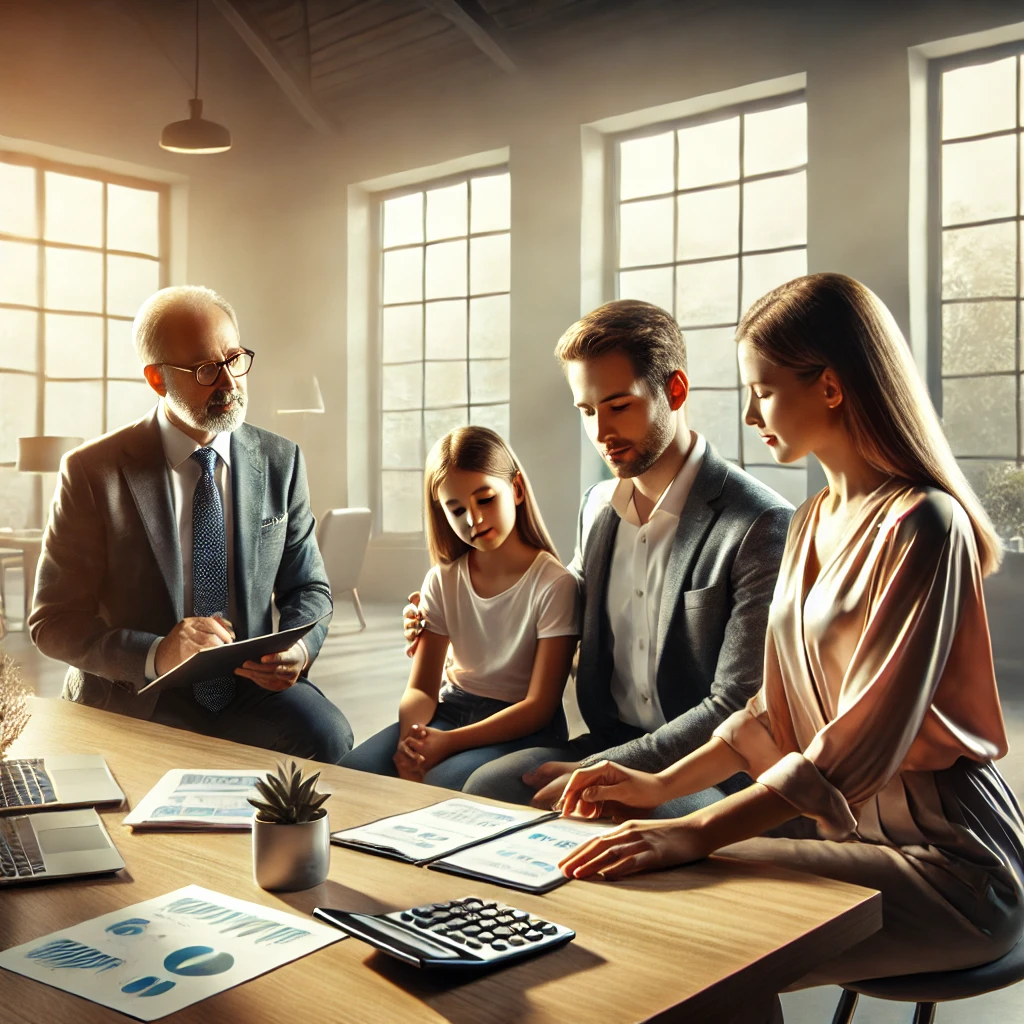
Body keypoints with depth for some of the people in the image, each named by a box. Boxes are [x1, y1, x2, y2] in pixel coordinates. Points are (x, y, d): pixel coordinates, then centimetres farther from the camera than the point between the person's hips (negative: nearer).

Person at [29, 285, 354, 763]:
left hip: (249, 686, 3)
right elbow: (52, 620, -6)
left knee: (327, 735, -27)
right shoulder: (94, 472, -6)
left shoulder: (280, 461, 4)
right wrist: (155, 655, -25)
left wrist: (299, 647, -12)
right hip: (133, 698, -3)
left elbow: (308, 587, 12)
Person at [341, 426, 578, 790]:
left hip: (521, 728, -4)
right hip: (450, 710, 5)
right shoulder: (443, 581, 3)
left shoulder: (554, 584, -13)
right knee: (354, 771, -21)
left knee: (441, 786, -33)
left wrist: (449, 742, -27)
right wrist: (411, 738, -25)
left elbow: (539, 706, -15)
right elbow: (421, 687, 0)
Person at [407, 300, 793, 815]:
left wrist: (594, 772, -19)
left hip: (713, 773, -6)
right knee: (486, 787, -18)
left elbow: (735, 708, -18)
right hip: (611, 738, 7)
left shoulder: (761, 526, -16)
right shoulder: (598, 507, 8)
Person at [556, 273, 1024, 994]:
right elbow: (777, 713, 14)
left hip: (946, 860, -8)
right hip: (840, 821, 8)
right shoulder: (814, 522, 12)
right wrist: (661, 787, 4)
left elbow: (862, 747, -23)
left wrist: (696, 834, -27)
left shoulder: (920, 528, -17)